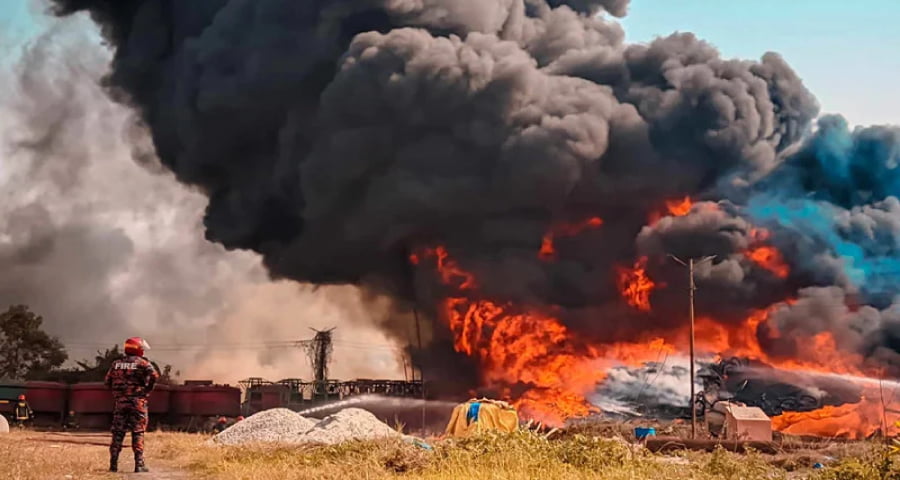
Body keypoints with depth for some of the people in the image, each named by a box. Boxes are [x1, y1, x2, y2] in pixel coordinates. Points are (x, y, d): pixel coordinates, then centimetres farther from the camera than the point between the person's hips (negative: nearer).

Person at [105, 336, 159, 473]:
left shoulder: (116, 363, 10)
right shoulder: (142, 363, -5)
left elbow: (108, 381, 11)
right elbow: (154, 375, -20)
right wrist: (147, 390, -8)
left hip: (120, 402, 4)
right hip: (137, 402, -4)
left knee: (118, 433, 8)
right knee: (138, 433, 1)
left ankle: (113, 464, 6)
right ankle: (139, 464, -3)